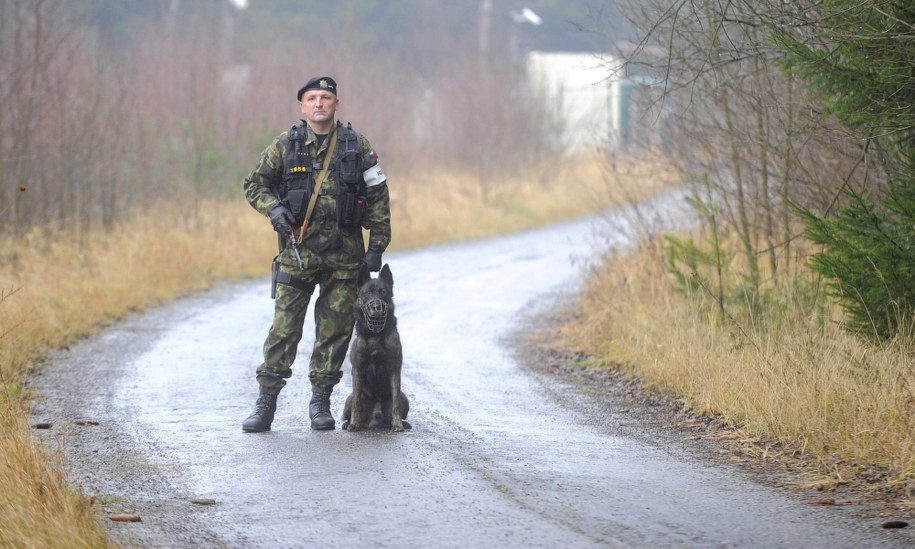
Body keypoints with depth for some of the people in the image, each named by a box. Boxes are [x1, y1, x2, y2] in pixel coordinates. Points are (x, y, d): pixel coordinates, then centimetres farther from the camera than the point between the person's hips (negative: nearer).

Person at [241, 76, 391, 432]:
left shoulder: (357, 146, 5)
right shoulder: (285, 146, 3)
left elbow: (378, 196, 7)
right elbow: (254, 184, 10)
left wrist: (377, 245, 2)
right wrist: (273, 208, -10)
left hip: (344, 255, 1)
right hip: (298, 252, -1)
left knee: (335, 329, 4)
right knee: (284, 327, -5)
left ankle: (320, 402, 14)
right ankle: (266, 401, -1)